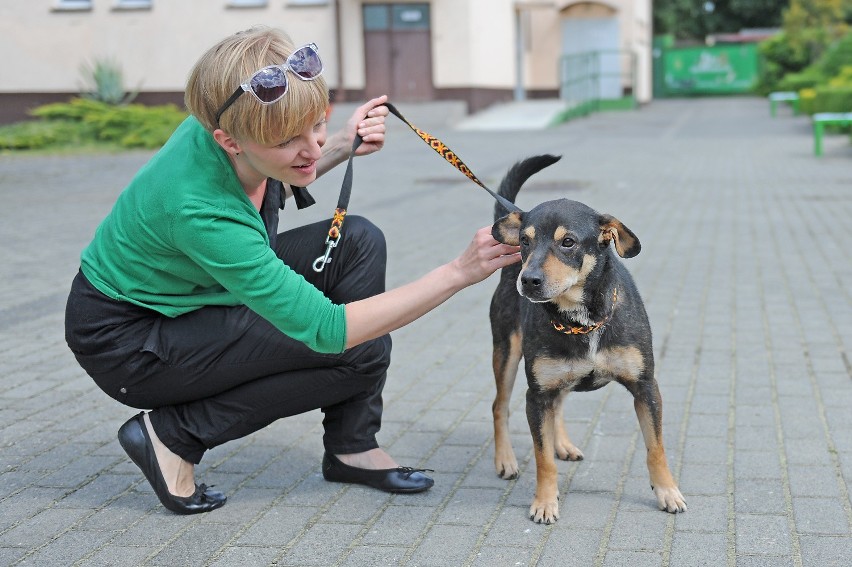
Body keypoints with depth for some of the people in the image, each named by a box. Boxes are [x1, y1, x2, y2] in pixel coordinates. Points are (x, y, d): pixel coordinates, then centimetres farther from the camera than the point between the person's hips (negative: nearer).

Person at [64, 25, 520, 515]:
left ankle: (351, 447, -2)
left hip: (202, 291, 8)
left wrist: (343, 146, -9)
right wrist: (460, 272, -38)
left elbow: (279, 182, 10)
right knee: (362, 349, -19)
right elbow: (326, 329, -34)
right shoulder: (200, 212, -38)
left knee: (359, 242, -10)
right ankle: (173, 434, -6)